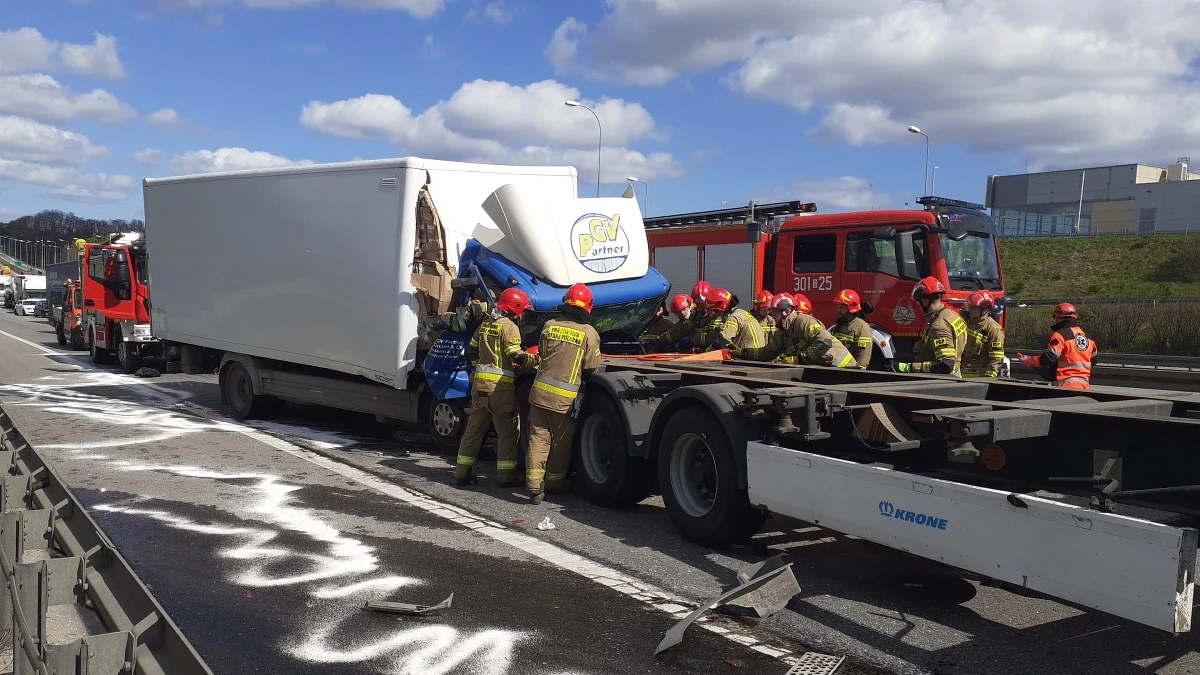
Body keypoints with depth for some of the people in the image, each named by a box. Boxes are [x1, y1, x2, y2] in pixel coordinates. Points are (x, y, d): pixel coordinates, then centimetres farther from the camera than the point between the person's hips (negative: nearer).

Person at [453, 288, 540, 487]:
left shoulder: (486, 324, 15)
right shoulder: (509, 326, -9)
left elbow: (472, 350, 21)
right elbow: (515, 356, -17)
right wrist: (535, 359, -5)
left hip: (480, 383, 7)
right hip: (500, 385, -7)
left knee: (474, 429, 13)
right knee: (507, 431, 3)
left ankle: (462, 472, 16)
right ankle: (505, 474, 5)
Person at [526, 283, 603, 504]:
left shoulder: (549, 326, 2)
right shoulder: (589, 333, -8)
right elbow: (591, 369, -4)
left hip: (540, 390, 3)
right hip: (564, 397, -3)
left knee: (538, 438, 6)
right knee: (561, 442, 14)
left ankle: (534, 485, 1)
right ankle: (554, 481, 28)